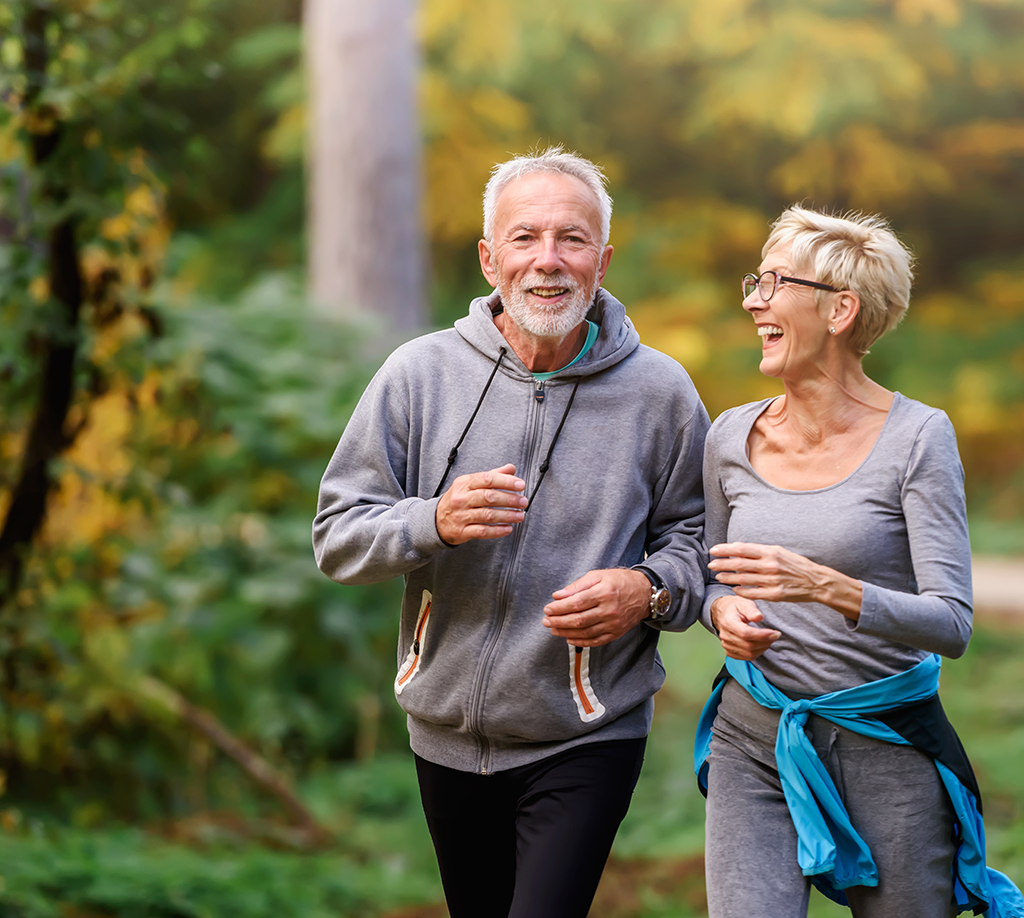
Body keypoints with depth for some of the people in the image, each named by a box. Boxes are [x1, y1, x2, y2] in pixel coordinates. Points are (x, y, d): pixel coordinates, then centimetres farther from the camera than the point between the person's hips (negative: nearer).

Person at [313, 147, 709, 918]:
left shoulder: (659, 392, -5)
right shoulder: (420, 375, -5)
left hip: (587, 740, -2)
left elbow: (701, 538, 2)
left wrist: (649, 591, -20)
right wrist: (435, 522, -23)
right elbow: (337, 536, -4)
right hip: (449, 736, 3)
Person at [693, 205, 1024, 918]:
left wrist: (826, 587, -31)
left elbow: (951, 622, -16)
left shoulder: (917, 437, -9)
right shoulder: (733, 437, 4)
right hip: (754, 740, 3)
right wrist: (726, 613, -6)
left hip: (885, 745, -3)